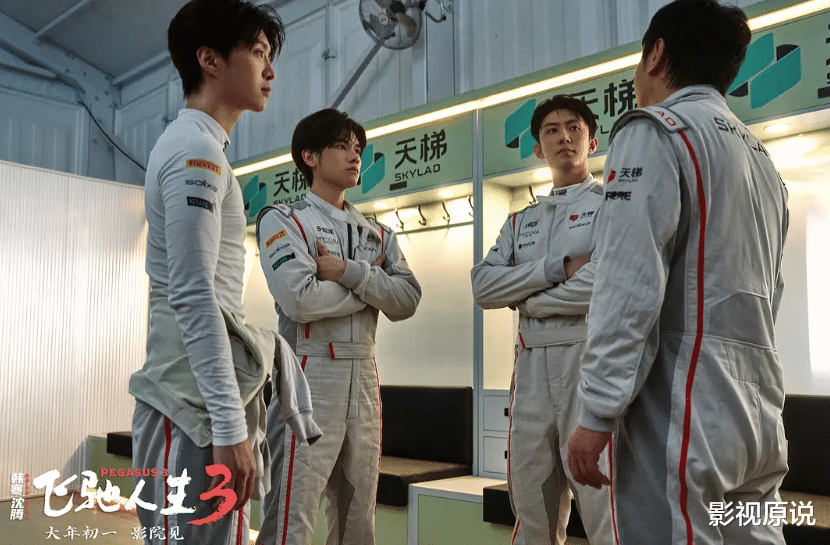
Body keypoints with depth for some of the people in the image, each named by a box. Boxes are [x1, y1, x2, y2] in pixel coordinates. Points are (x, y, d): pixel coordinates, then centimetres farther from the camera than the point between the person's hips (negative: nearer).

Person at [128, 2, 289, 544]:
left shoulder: (199, 145, 19)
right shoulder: (197, 149, -12)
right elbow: (193, 297, -21)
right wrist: (231, 426, -22)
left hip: (212, 393, 10)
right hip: (197, 402, -10)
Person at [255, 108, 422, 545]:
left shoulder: (378, 233, 16)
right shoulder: (282, 219, -1)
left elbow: (407, 301, 1)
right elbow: (301, 300, -17)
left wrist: (350, 273, -13)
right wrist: (371, 283, -3)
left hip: (365, 377, 6)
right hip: (309, 374, -6)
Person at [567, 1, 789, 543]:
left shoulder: (655, 131, -6)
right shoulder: (762, 157, 20)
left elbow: (630, 289, -16)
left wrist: (597, 414, -15)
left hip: (683, 412, -8)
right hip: (759, 415, 8)